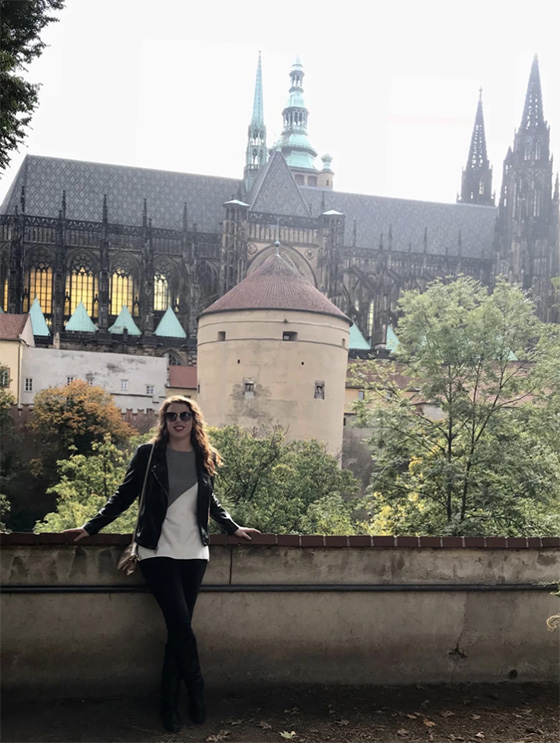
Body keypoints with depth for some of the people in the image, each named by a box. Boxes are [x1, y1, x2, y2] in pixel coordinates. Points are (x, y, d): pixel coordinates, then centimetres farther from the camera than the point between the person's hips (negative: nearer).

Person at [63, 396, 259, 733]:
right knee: (180, 623, -10)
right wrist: (91, 527, -2)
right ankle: (197, 690, 11)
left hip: (194, 552, 3)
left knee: (178, 627, 3)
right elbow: (124, 496, 3)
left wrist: (234, 527, 19)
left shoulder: (205, 457, 8)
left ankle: (170, 704, 14)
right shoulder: (148, 454, -1)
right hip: (159, 551, -3)